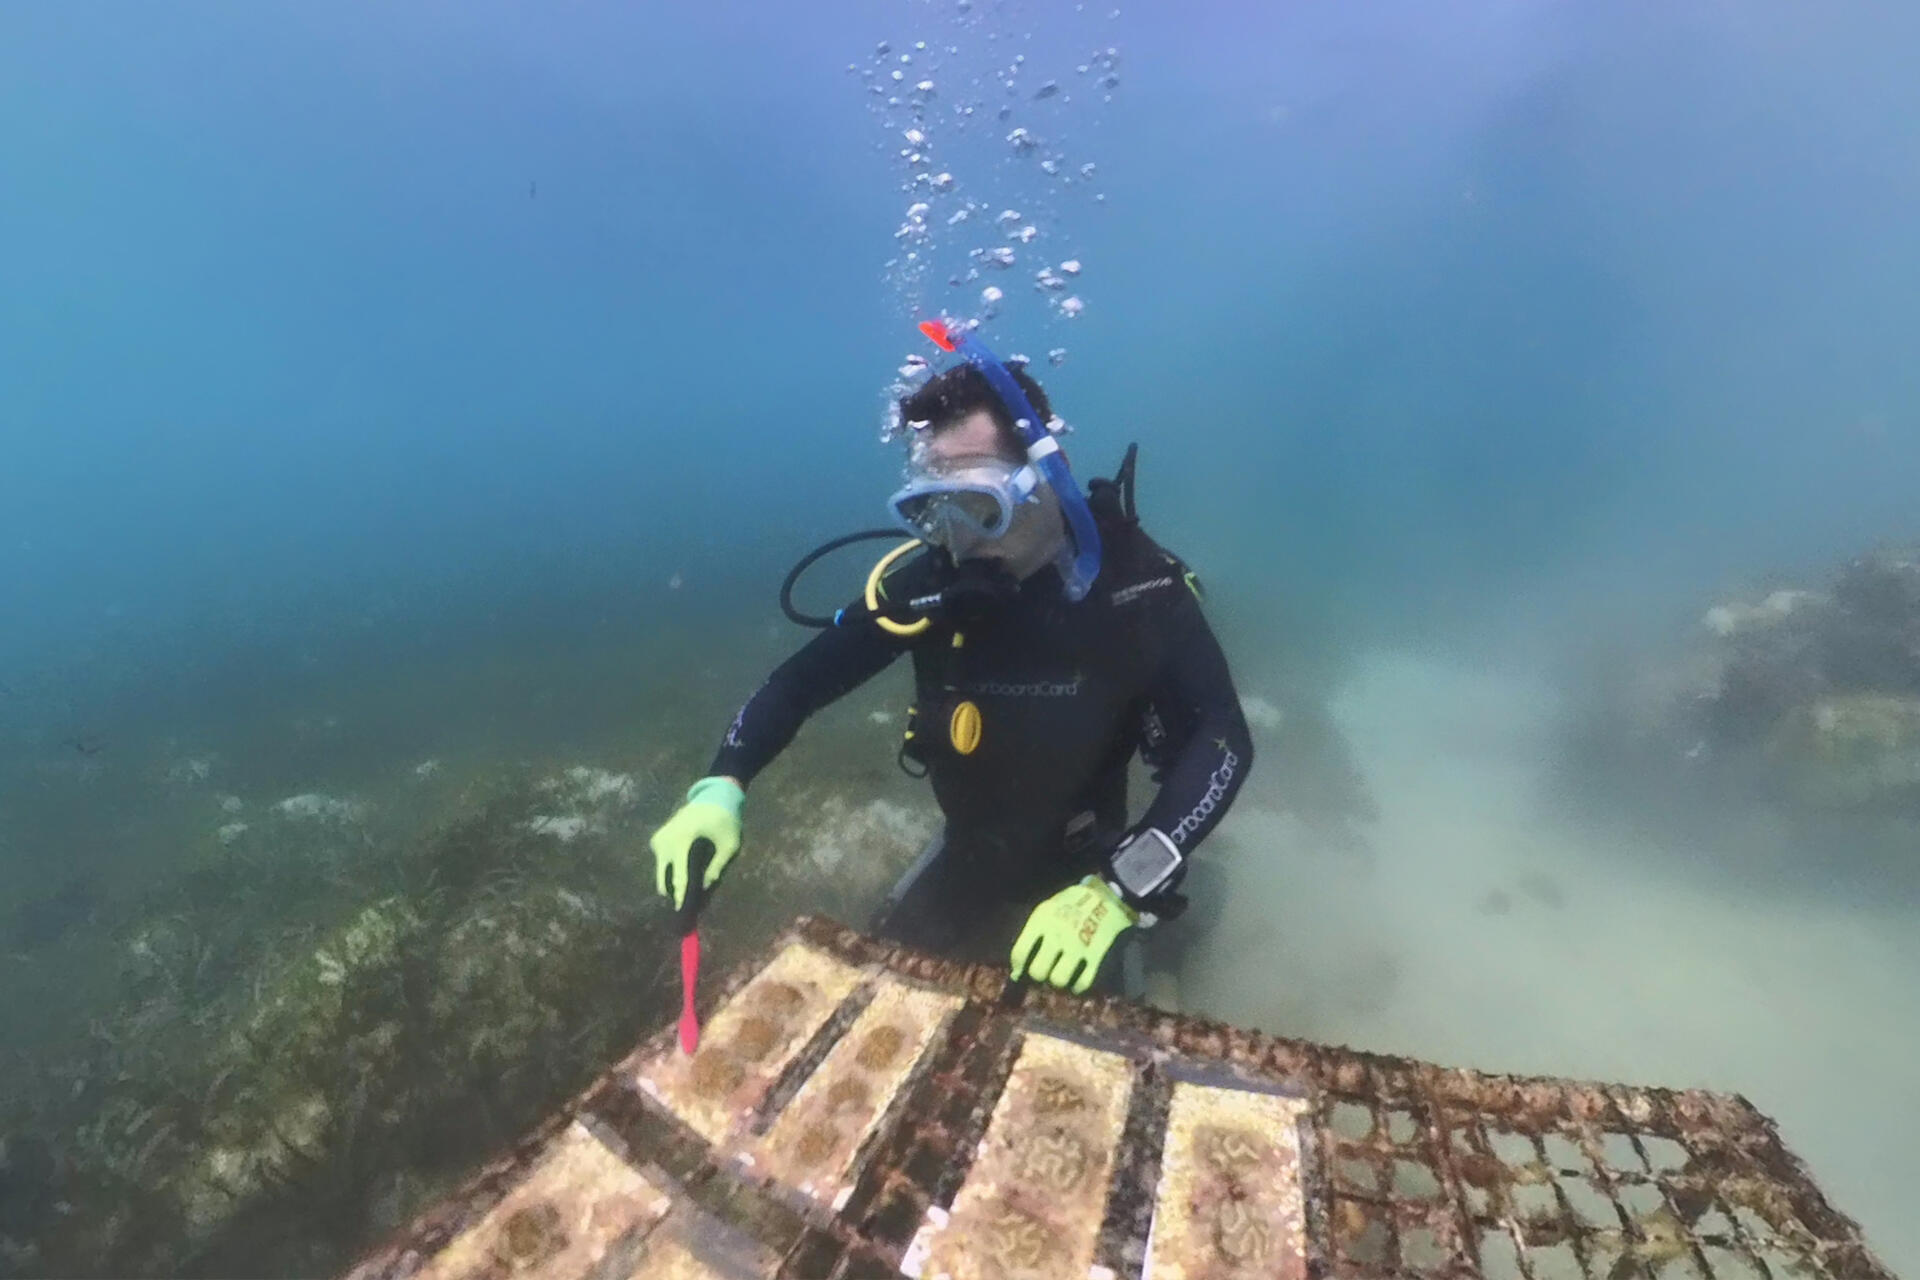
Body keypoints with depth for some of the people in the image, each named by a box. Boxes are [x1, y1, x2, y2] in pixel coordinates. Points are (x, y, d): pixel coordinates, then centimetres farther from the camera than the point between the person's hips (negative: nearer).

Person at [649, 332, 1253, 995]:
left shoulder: (1134, 581, -23)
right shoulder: (927, 582, -16)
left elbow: (1224, 739, -27)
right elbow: (800, 681, -10)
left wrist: (1121, 889, -38)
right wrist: (721, 788, -25)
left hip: (1086, 862, -2)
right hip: (971, 849, 3)